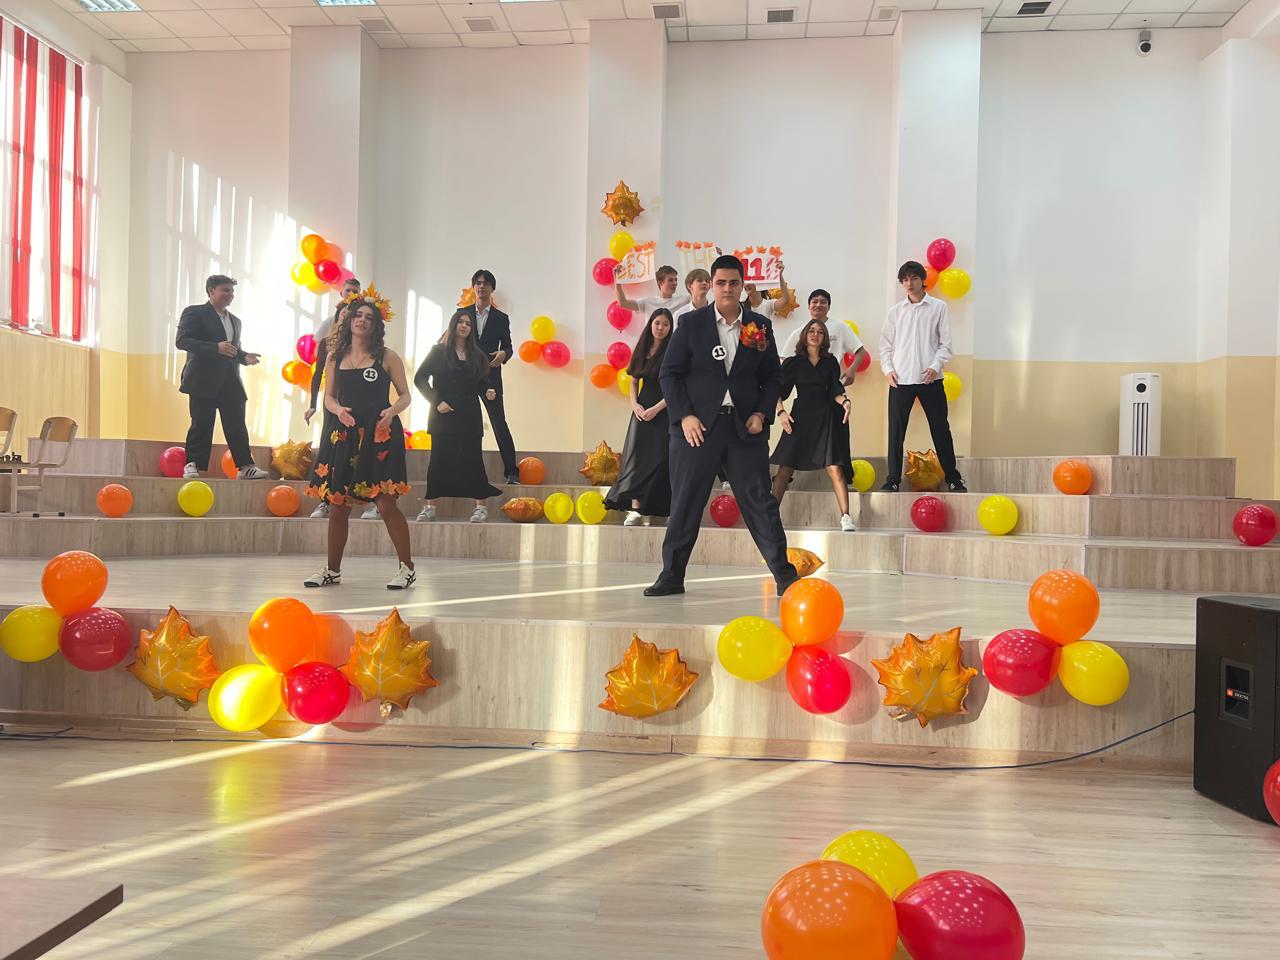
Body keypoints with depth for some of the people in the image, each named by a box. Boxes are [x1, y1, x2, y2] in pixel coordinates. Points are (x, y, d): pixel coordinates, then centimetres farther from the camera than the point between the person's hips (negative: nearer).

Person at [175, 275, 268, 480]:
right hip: (204, 380, -6)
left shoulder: (235, 321, 23)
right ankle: (193, 465, 5)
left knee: (237, 426, 2)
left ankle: (245, 466, 3)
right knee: (201, 425, -3)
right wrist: (216, 348, -21)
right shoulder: (194, 313, 0)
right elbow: (181, 341, -11)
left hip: (230, 382, 6)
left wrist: (244, 357, 7)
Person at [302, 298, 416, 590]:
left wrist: (392, 411, -17)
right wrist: (338, 410, -8)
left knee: (386, 504, -10)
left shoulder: (387, 357, 3)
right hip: (343, 435, 4)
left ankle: (407, 568, 2)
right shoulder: (335, 358, 13)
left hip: (379, 435, -4)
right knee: (337, 506, 8)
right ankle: (332, 571, 22)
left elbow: (405, 395, 4)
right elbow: (328, 397, 15)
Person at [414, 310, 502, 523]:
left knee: (473, 459, -2)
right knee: (439, 459, 2)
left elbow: (482, 382, 16)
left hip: (469, 416, 2)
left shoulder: (477, 355, 12)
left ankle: (481, 507, 1)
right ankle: (430, 507, 10)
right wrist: (436, 401, -7)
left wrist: (488, 391, -7)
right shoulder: (439, 351, 3)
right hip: (443, 415, -2)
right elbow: (420, 379, 1)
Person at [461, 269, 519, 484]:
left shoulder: (501, 318, 8)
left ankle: (512, 471, -3)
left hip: (490, 376, -2)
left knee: (499, 422, -5)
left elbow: (507, 347, 6)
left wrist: (503, 354, -17)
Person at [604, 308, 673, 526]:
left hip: (663, 411, -5)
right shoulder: (642, 350, 11)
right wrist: (634, 404, -3)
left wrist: (656, 409, -16)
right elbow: (634, 381, 14)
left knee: (656, 459, -7)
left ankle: (647, 510, -3)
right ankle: (635, 509, -9)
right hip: (642, 410, 5)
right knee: (636, 456, -5)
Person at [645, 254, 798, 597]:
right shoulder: (691, 323, 3)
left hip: (746, 427, 1)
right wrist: (684, 416, -8)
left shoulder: (760, 326, 8)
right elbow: (670, 373, 2)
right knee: (685, 503, 4)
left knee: (760, 501, 3)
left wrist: (762, 413, -3)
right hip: (697, 426, -1)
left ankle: (784, 574, 10)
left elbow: (772, 376, 12)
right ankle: (671, 575, 15)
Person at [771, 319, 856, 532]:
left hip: (826, 418, 0)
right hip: (800, 418, 0)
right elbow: (779, 390, 7)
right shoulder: (793, 363, 9)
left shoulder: (830, 362, 13)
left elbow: (835, 389, 5)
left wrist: (844, 401, -16)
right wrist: (781, 411, -8)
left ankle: (845, 518, -11)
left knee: (834, 468, -10)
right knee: (785, 469, -3)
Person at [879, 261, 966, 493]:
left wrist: (936, 366, -12)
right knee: (896, 431, 2)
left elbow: (946, 343, 2)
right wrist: (888, 369, -4)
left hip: (930, 379, -1)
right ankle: (892, 480, 9)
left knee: (940, 429, 4)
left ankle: (953, 479, 13)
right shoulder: (895, 311, 10)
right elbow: (885, 345, 11)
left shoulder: (939, 307, 5)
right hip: (900, 380, 1)